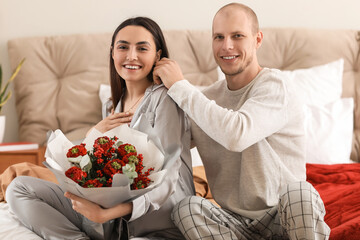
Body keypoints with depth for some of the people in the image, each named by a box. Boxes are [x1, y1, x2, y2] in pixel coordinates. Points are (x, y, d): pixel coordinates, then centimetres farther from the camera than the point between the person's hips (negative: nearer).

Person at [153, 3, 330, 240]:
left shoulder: (275, 86, -10)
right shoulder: (207, 99, 8)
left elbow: (237, 134, -30)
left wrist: (179, 86, -19)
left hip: (285, 219, -4)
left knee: (299, 191, -37)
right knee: (186, 207, -26)